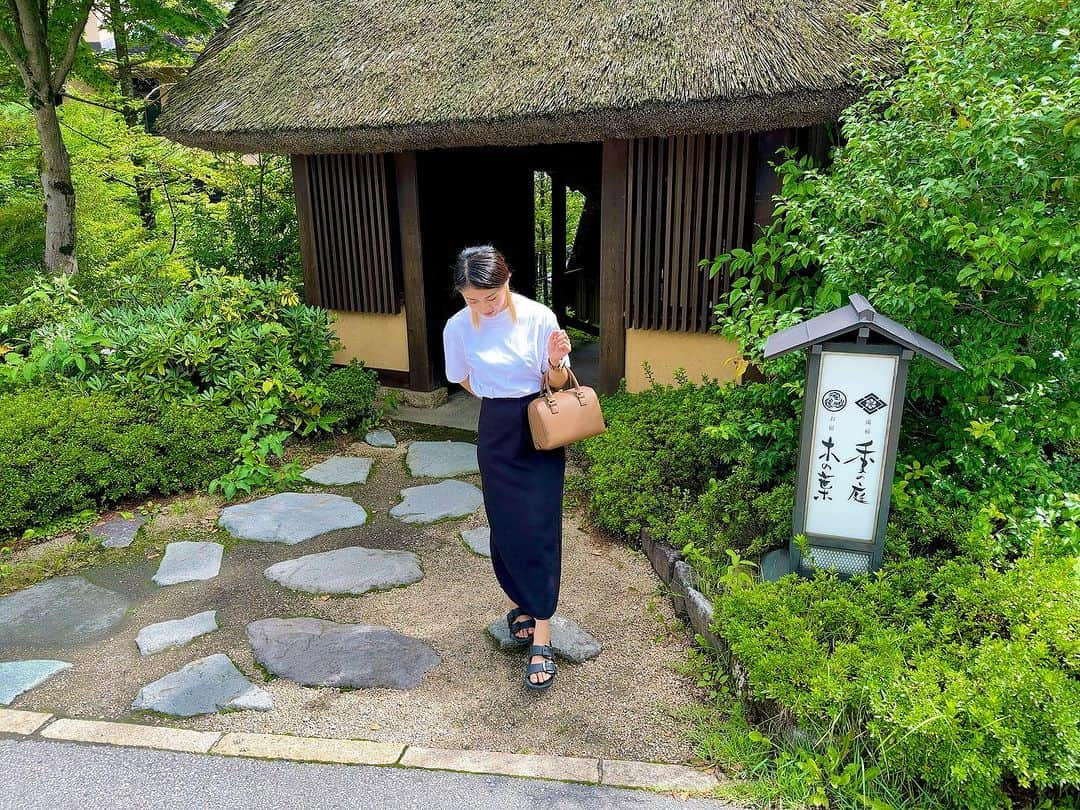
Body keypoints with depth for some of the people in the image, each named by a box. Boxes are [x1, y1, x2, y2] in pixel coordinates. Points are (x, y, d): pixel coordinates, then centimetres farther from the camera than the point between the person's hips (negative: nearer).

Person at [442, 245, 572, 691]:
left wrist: (556, 362, -27)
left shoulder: (538, 318, -15)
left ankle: (541, 637, 3)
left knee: (539, 529, -4)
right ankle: (520, 604, 36)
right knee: (505, 526, 11)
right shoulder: (457, 328, -8)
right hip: (496, 434, 2)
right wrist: (500, 401, 4)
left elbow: (558, 384, -7)